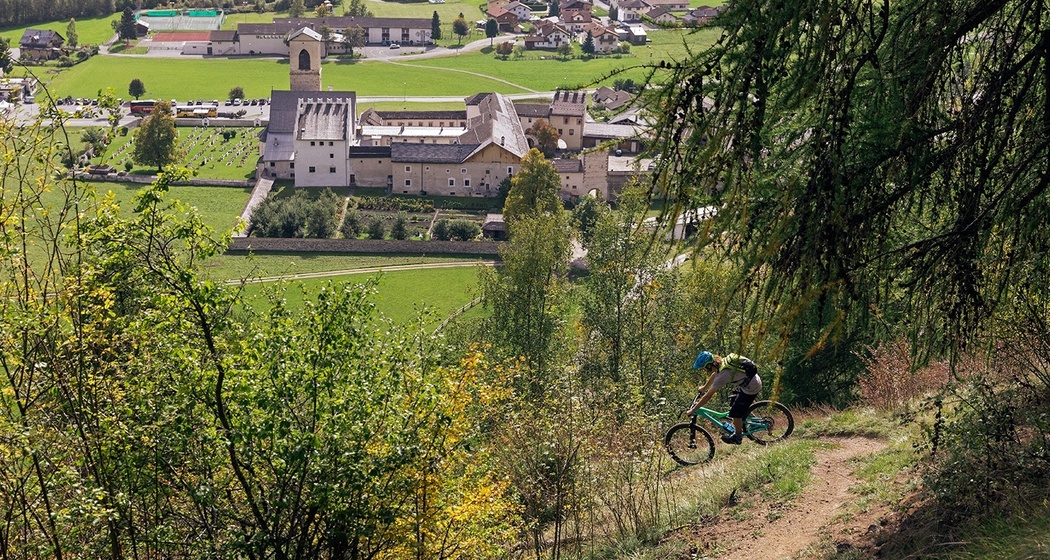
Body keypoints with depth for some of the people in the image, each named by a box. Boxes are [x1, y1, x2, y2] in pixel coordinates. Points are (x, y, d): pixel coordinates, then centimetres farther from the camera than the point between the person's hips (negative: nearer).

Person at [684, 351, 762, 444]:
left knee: (736, 413, 0)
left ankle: (737, 437, 19)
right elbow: (714, 374, 21)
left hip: (751, 387, -9)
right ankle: (740, 427, 41)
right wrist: (704, 387, 35)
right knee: (733, 405, 23)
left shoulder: (723, 374, -29)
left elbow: (708, 396, -25)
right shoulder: (721, 362, -5)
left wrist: (692, 410, -18)